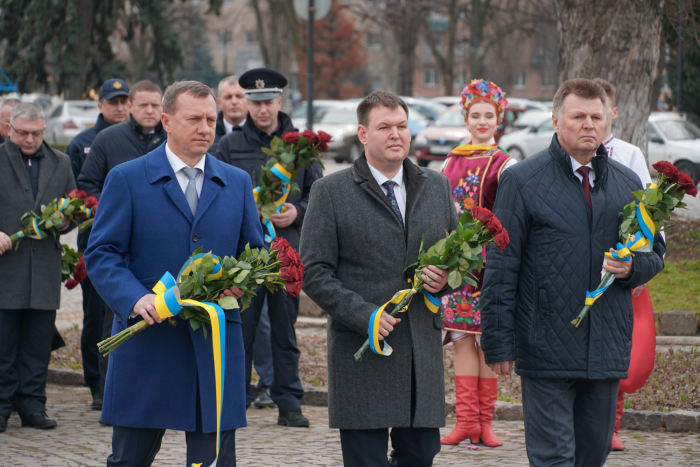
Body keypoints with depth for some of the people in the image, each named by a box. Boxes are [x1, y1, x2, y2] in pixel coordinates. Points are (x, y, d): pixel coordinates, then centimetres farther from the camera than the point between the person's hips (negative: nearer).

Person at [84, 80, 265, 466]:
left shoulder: (237, 183, 13)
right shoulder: (126, 179, 2)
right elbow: (100, 254, -3)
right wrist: (135, 298, -21)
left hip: (216, 345, 2)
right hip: (146, 343, -2)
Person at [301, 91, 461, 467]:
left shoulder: (436, 187, 13)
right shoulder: (330, 192, 0)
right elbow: (314, 273, -4)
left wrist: (446, 278, -4)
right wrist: (364, 315, -16)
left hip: (423, 350, 4)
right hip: (362, 354, -4)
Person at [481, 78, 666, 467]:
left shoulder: (627, 184, 12)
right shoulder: (521, 181, -2)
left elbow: (655, 254, 20)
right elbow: (500, 269, -4)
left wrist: (632, 267, -5)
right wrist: (498, 343, -9)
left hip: (607, 348, 5)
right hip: (546, 349, -5)